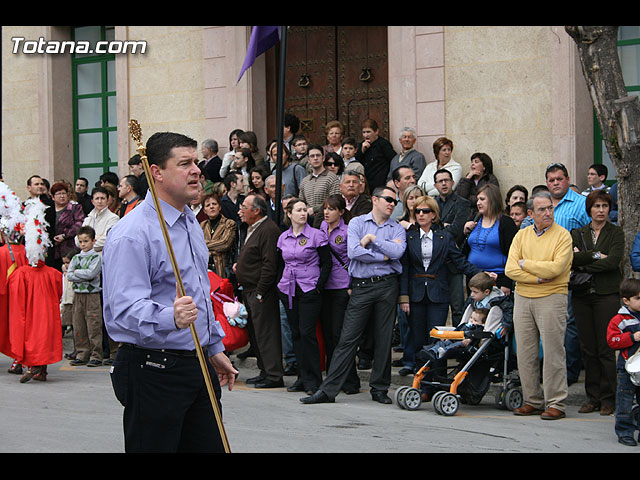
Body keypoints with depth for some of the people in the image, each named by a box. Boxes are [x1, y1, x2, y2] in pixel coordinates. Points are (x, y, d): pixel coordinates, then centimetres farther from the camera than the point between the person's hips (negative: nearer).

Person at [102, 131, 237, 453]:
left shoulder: (191, 222, 14)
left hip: (200, 366, 9)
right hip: (153, 371, -9)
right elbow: (126, 308, -27)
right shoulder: (131, 234, -17)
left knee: (211, 446, 10)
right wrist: (170, 318, -44)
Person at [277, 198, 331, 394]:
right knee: (296, 333, 7)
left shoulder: (316, 235, -4)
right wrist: (280, 284, 11)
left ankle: (313, 380, -2)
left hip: (309, 291, -5)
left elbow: (326, 263, -3)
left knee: (307, 332, -10)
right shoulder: (283, 238, 9)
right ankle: (303, 378, 14)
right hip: (288, 291, 5)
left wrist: (319, 286, -9)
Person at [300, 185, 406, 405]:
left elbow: (398, 251, -10)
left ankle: (379, 388, 15)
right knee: (348, 338, -3)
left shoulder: (397, 229, 11)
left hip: (387, 286, 2)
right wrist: (383, 257, -5)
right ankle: (328, 390, -2)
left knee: (384, 339, 3)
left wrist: (373, 239, -6)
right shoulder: (357, 223, 6)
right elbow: (354, 251, -10)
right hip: (361, 287, -2)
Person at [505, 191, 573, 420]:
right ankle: (533, 401, 16)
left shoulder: (562, 235, -4)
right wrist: (538, 278, -13)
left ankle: (556, 404, 1)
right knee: (525, 353, 7)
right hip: (523, 297, 5)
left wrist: (525, 264, -6)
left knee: (553, 351, -4)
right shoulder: (522, 235, 9)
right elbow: (510, 269, -1)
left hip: (551, 298, -5)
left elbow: (555, 268, -17)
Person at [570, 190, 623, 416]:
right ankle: (593, 397, 11)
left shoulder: (616, 233, 5)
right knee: (588, 348, 4)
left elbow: (613, 261, -10)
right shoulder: (577, 233, 14)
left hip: (607, 295, -3)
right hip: (582, 295, 3)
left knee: (606, 348, -6)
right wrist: (595, 256, -12)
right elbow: (571, 259, -3)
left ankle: (608, 399, 1)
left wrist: (584, 264, -7)